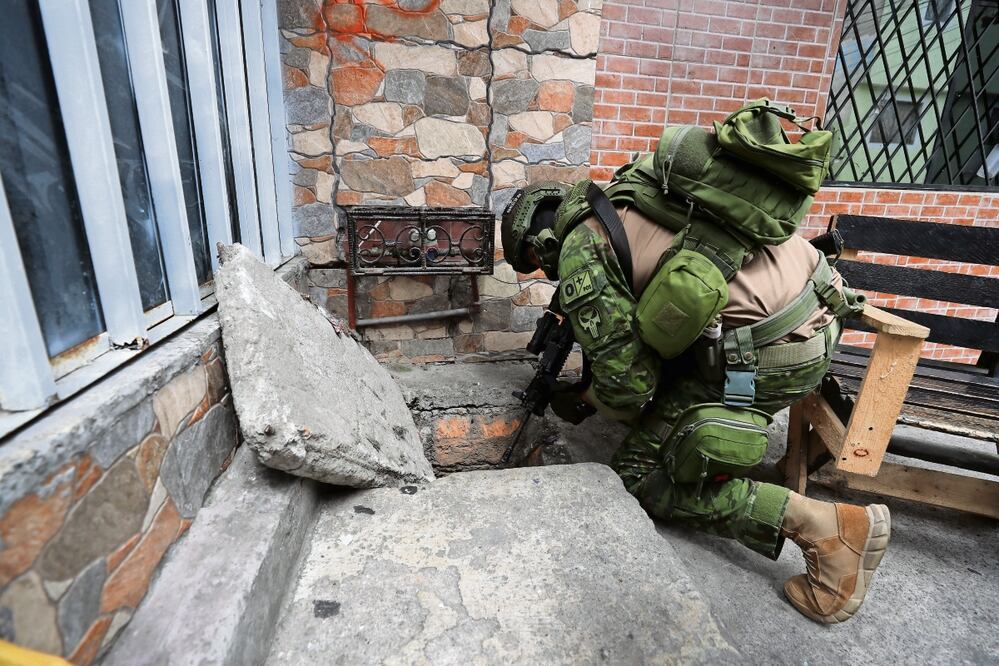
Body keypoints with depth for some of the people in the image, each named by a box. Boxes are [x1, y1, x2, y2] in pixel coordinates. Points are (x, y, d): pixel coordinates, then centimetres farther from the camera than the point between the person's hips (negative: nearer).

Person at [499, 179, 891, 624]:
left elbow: (628, 385, -9)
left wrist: (579, 399, 12)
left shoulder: (579, 250, -8)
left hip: (773, 351, -10)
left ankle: (824, 527, -1)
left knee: (639, 476, 1)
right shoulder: (630, 196, 18)